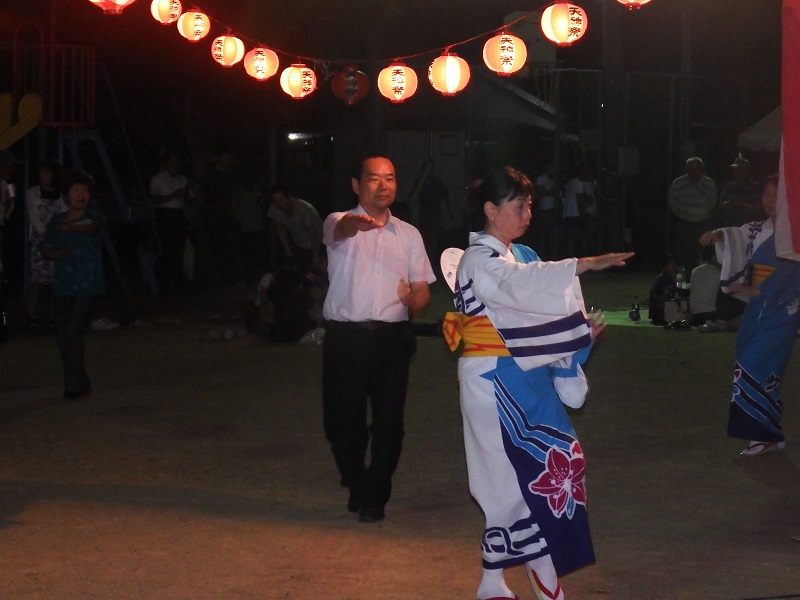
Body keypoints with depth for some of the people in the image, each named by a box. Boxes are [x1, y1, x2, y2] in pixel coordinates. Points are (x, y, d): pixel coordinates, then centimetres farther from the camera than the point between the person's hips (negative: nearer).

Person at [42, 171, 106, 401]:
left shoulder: (94, 218, -2)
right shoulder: (56, 222, 10)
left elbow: (89, 227, -26)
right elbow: (46, 250, 17)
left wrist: (71, 227, -48)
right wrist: (59, 253, -5)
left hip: (88, 285, -5)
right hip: (63, 285, 5)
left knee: (73, 330, -15)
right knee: (62, 333, 5)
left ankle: (75, 384, -6)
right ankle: (79, 382, 18)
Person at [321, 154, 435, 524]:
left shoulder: (409, 235, 13)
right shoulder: (339, 223, 2)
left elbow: (422, 292, 15)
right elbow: (340, 229, -25)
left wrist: (411, 301, -10)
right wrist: (355, 223, -50)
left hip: (392, 337, 2)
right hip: (346, 337, -2)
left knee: (389, 421, 2)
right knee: (342, 420, 3)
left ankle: (374, 497, 18)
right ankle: (357, 485, 27)